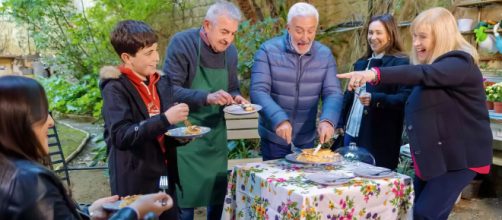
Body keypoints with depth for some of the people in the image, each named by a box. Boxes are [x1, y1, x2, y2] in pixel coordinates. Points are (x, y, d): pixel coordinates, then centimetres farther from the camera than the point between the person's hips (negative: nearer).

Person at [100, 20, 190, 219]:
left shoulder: (160, 81, 7)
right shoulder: (115, 88, -12)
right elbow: (121, 136, -23)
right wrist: (165, 120, -28)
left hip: (164, 176, 6)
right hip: (135, 182, -6)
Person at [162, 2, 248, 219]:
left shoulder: (231, 51, 4)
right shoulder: (182, 43, -14)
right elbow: (170, 90, -20)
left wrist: (236, 98, -9)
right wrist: (207, 97, -33)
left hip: (216, 134, 6)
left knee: (218, 194, 14)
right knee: (184, 197, 1)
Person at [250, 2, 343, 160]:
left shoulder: (325, 55, -2)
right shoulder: (268, 51, -12)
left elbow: (333, 93, -6)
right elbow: (258, 91, -19)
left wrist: (328, 120, -27)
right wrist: (279, 119, -35)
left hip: (307, 139, 3)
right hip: (274, 139, -3)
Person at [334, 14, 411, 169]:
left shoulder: (401, 63, -7)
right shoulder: (362, 63, 15)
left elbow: (405, 98, -16)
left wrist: (375, 99, -29)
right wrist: (340, 123, 15)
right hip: (351, 133, 7)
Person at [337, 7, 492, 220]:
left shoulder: (460, 63, -19)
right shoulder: (432, 65, 12)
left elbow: (423, 74, -38)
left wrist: (375, 73, -51)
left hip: (459, 157, -9)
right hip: (431, 156, 9)